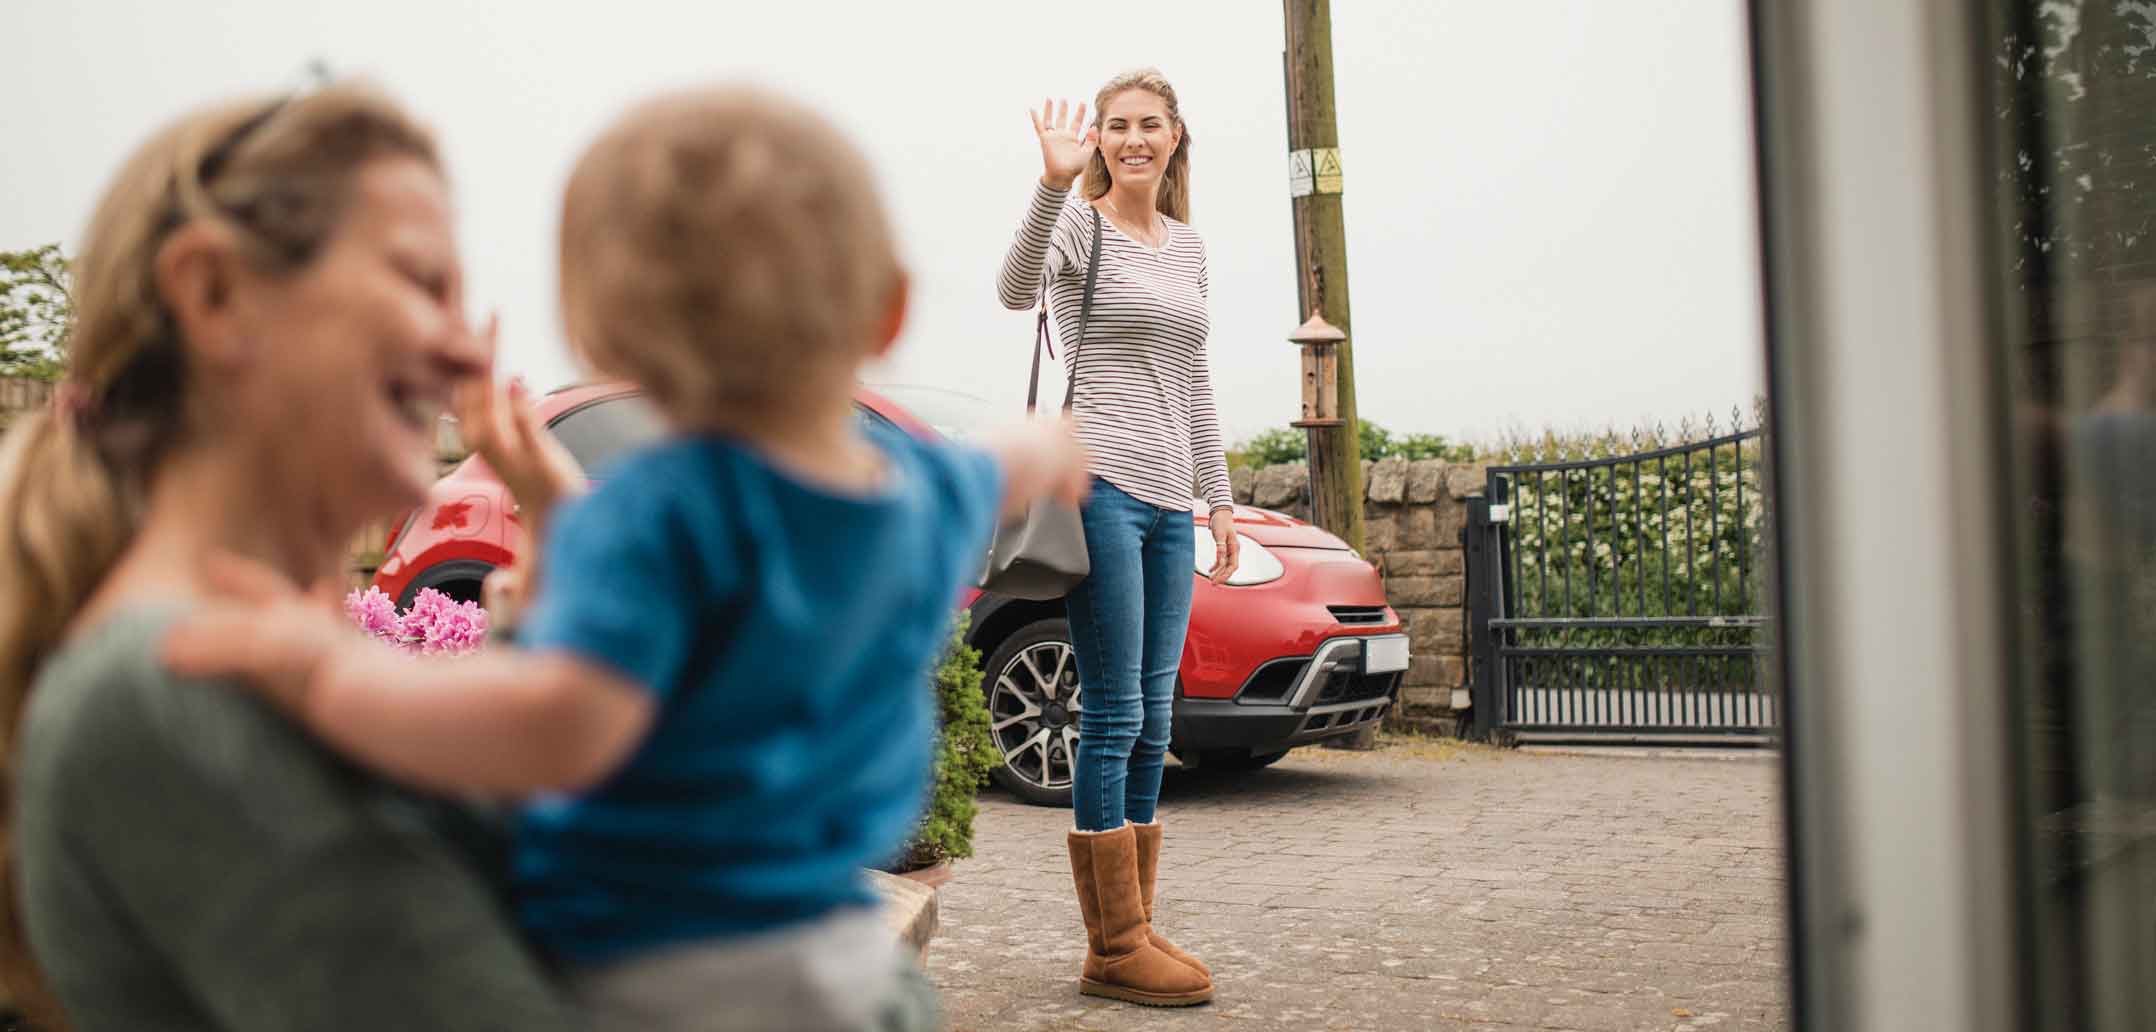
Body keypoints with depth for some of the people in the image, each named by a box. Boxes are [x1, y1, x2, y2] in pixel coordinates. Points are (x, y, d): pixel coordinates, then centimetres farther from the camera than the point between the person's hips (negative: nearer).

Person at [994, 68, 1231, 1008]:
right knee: (1113, 720, -8)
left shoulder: (1188, 245, 19)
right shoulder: (1080, 225, -1)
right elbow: (1016, 290, -24)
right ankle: (1114, 951, -3)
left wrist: (1218, 497, 19)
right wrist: (1054, 185, -36)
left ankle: (1134, 938, 14)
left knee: (1151, 727, 8)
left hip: (1168, 504, 7)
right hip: (1100, 486, -7)